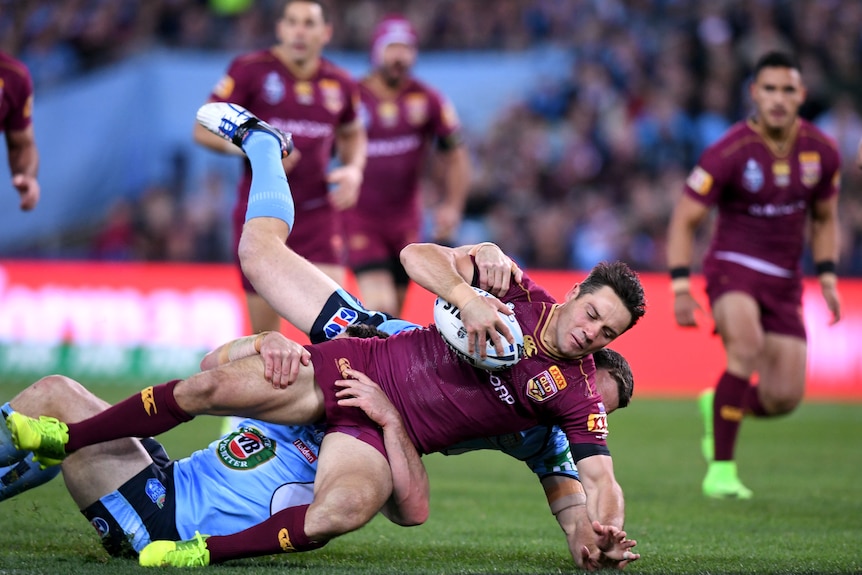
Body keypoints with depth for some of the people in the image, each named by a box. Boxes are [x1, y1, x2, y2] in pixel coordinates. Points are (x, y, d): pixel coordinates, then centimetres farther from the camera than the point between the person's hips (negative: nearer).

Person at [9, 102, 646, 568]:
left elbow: (600, 479, -12)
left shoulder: (576, 396, -8)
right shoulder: (516, 291, -6)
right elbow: (419, 255, -9)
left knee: (343, 510, -35)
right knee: (214, 386, -9)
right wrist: (467, 298, -29)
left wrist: (604, 530, -35)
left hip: (388, 434, -2)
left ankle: (211, 550, -21)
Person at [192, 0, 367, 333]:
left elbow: (352, 134, 25)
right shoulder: (251, 70, -4)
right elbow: (204, 130, -4)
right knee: (265, 328, 1)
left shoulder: (340, 84, 6)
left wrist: (353, 169, 3)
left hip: (317, 213, 2)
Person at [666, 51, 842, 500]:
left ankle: (717, 407, 31)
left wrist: (827, 277, 4)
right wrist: (680, 288, -16)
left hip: (784, 281, 5)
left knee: (784, 398, -4)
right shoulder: (729, 152, -15)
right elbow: (684, 221, -8)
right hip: (732, 266, -5)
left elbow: (824, 219, 16)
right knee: (747, 346, -33)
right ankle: (721, 470, -21)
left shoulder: (821, 151, -1)